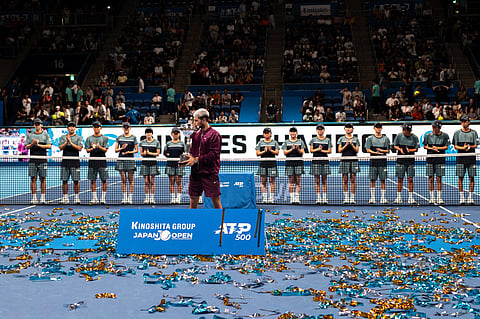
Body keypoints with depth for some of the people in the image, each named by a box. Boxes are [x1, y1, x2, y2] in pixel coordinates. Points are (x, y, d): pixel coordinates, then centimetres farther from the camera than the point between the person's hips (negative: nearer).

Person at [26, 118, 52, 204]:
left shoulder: (45, 134, 7)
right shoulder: (30, 135, 11)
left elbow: (49, 146, -1)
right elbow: (27, 147, 6)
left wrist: (39, 145, -12)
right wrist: (32, 144, -14)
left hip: (42, 160, -1)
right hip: (33, 160, 1)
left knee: (42, 179, 0)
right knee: (33, 179, 0)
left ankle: (43, 198, 4)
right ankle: (34, 198, 4)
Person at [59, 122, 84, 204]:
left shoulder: (79, 138, 5)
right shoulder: (63, 137, 12)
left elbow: (79, 148, -6)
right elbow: (60, 147, 1)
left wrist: (71, 142, -12)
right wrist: (67, 142, -13)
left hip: (75, 161, -2)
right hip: (65, 161, 2)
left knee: (76, 181, -2)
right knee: (64, 180, 3)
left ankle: (77, 197, 6)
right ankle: (65, 198, 10)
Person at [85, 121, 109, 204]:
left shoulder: (104, 138, 6)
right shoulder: (89, 138, 10)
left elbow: (105, 150, -2)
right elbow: (87, 150, 5)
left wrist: (99, 147, -21)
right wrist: (92, 148, -16)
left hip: (102, 162, -1)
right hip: (92, 162, 2)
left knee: (104, 180, -2)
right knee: (93, 181, 3)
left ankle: (103, 198, 5)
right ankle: (94, 198, 11)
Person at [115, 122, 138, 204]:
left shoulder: (133, 137, 5)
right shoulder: (119, 138, 10)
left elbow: (136, 150, 4)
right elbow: (116, 150, 8)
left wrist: (129, 152, -12)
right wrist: (122, 148, -10)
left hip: (130, 159, -2)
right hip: (121, 160, 2)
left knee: (131, 179, -2)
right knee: (123, 180, 2)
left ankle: (130, 197, 1)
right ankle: (125, 197, 6)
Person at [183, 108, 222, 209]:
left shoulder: (214, 135, -6)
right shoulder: (195, 134, 15)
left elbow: (214, 154, -14)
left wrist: (196, 159, -15)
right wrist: (189, 159, 2)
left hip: (209, 173, -6)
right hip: (195, 173, 6)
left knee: (215, 200, -4)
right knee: (193, 201, 8)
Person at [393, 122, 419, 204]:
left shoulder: (414, 137, -2)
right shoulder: (399, 136, 0)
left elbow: (416, 148, 2)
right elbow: (395, 146, 8)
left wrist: (410, 150, -17)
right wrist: (400, 149, -12)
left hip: (410, 161, 0)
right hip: (401, 160, 0)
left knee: (410, 179, -1)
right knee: (400, 179, 3)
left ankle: (411, 198, 6)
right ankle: (398, 198, 10)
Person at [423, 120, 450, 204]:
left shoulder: (444, 135, 1)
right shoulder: (428, 135, 3)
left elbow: (446, 147, 2)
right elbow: (425, 146, 9)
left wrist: (438, 148, -13)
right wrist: (432, 148, -9)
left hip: (440, 159, -1)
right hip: (430, 159, 1)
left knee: (439, 179, 0)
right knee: (431, 179, 1)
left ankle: (439, 198, 6)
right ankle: (432, 198, 7)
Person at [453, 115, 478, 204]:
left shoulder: (474, 132, 6)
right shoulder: (457, 133, 6)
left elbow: (475, 145, 3)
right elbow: (455, 146, 3)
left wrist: (469, 147, -18)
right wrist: (463, 148, -15)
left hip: (471, 158, 0)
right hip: (460, 158, 0)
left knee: (471, 178, 0)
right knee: (460, 178, 0)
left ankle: (470, 197, 8)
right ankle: (461, 198, 7)